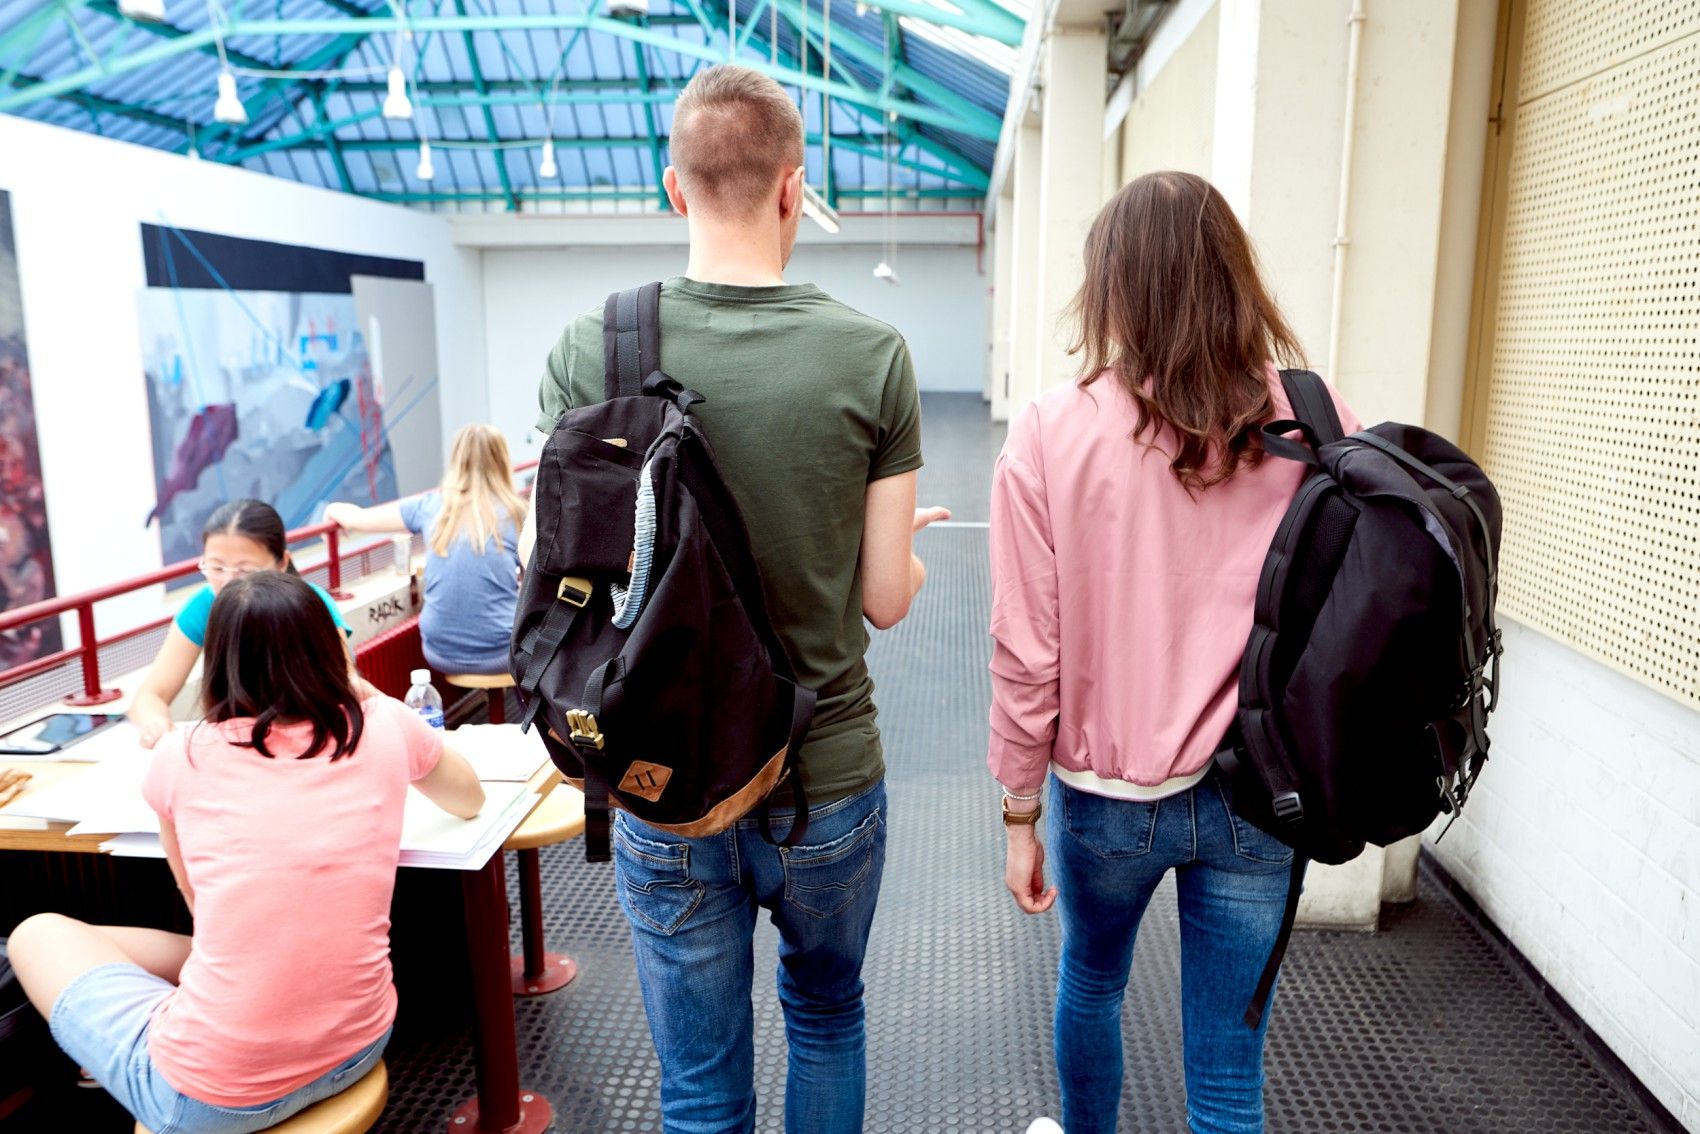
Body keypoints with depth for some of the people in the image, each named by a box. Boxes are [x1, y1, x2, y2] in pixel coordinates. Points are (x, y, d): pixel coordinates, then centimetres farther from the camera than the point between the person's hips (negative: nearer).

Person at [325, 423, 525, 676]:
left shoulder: (431, 506, 0)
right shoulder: (515, 515, -8)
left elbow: (358, 519, 12)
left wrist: (333, 509, 33)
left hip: (442, 654, 4)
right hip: (501, 653, -4)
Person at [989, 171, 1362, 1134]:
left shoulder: (1053, 432, -14)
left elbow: (1027, 652, -12)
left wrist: (1021, 810, 0)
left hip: (1107, 792, 0)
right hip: (1258, 797, 1)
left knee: (1092, 982, 29)